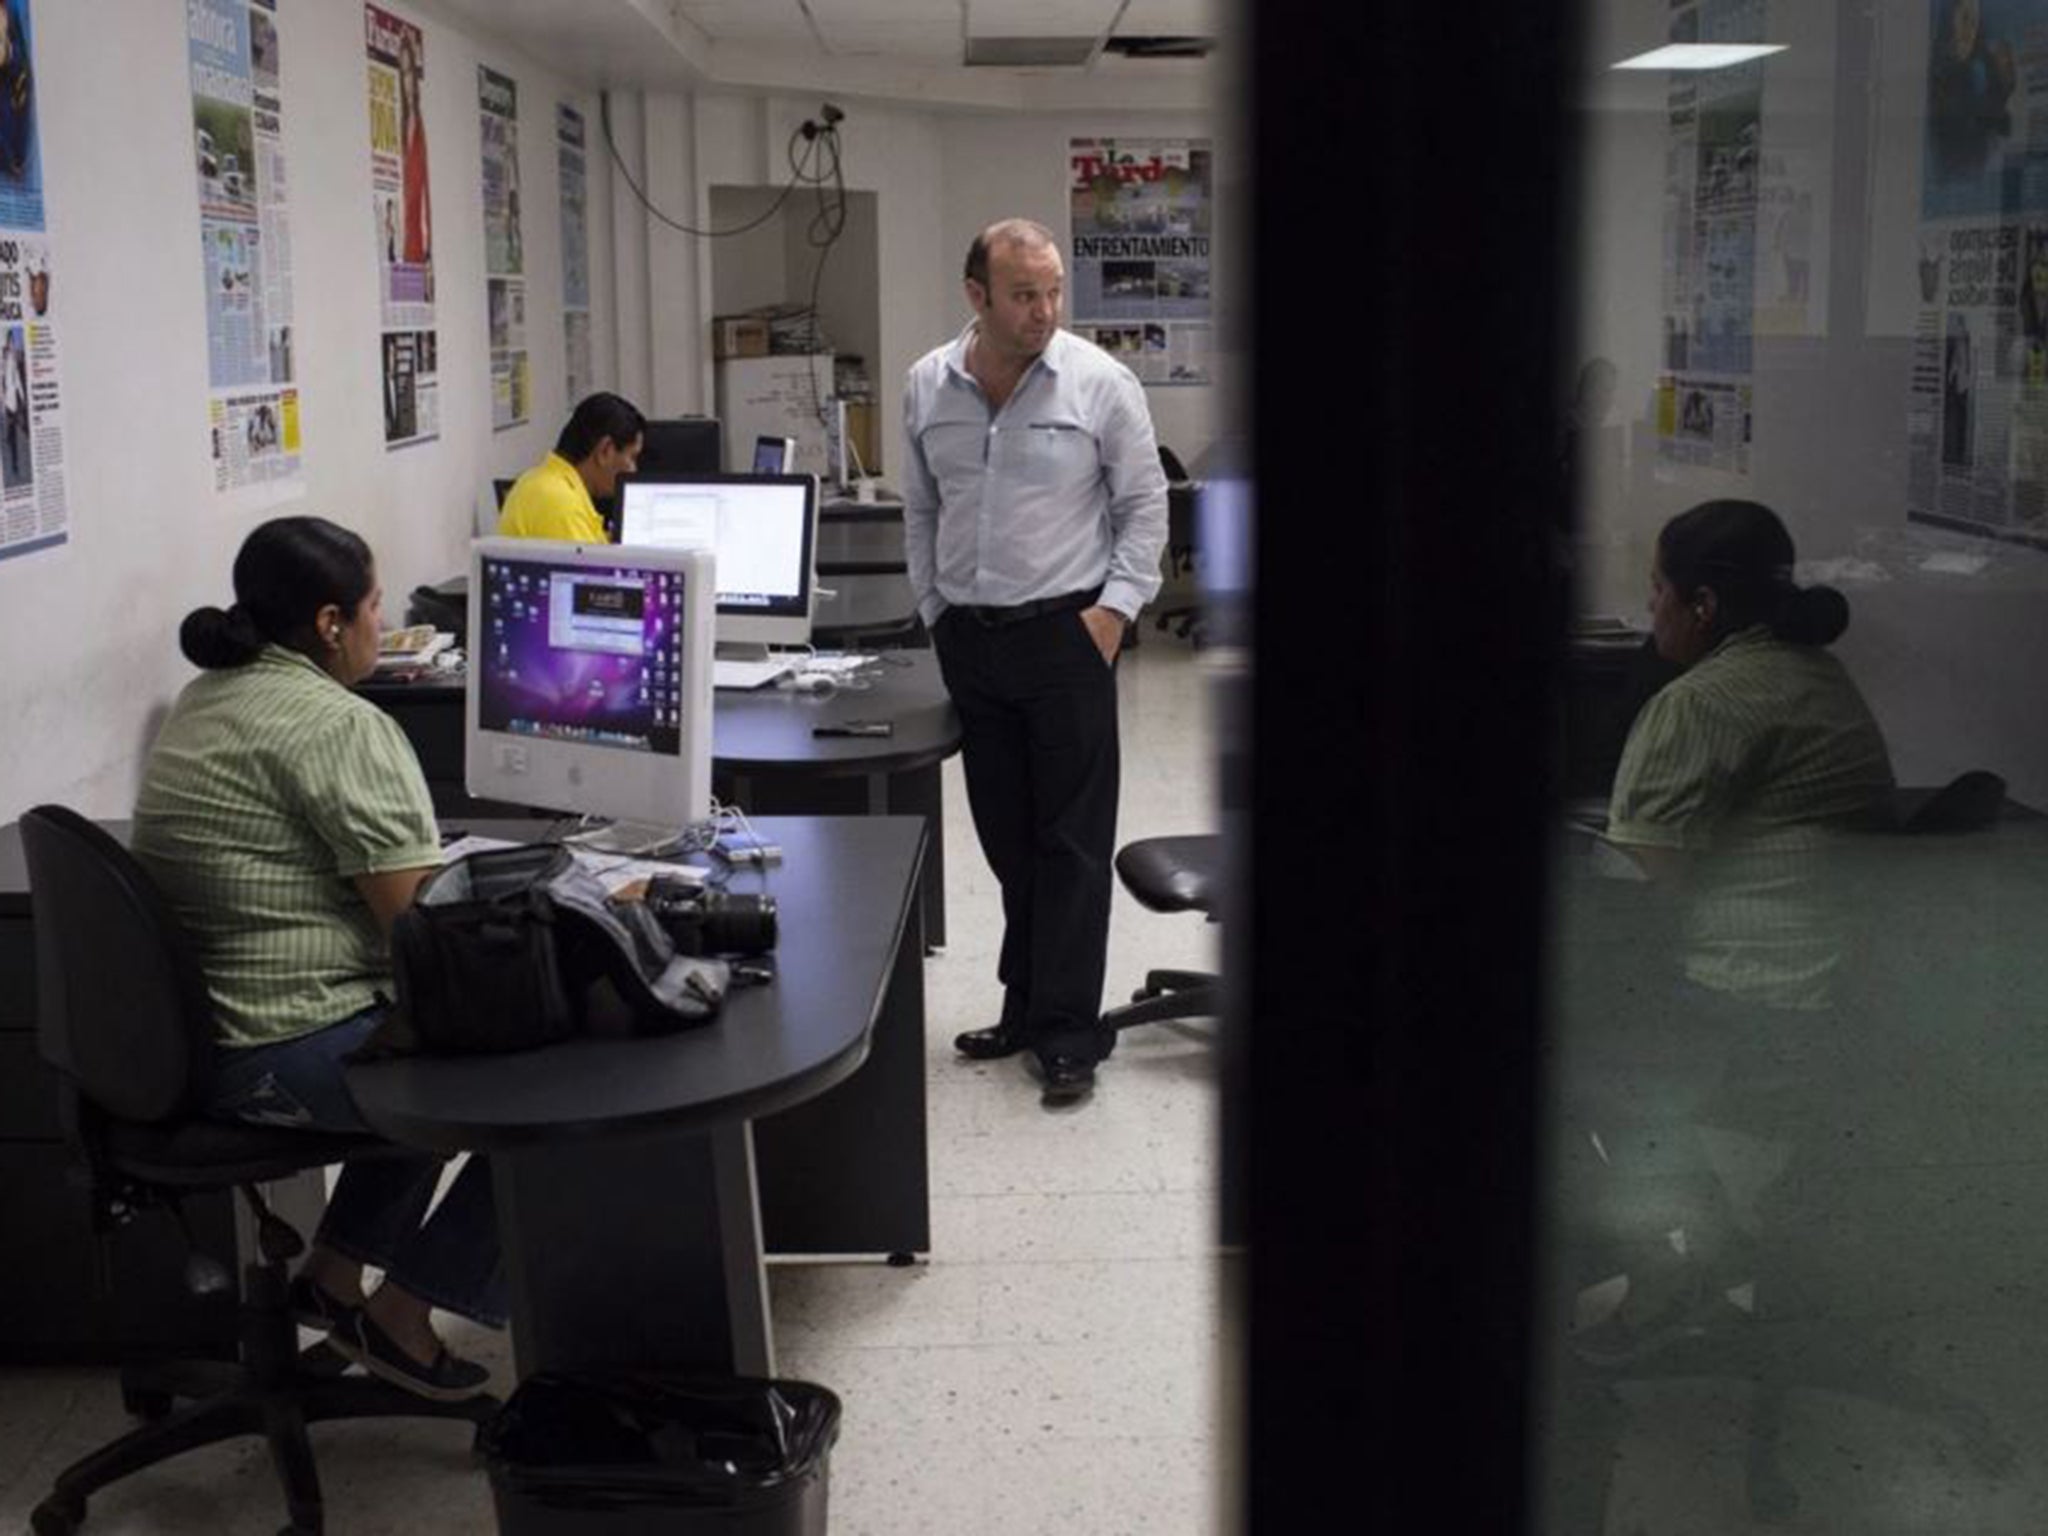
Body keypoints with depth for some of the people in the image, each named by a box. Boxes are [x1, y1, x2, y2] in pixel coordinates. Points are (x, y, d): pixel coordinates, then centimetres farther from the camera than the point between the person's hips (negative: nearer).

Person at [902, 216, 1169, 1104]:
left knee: (1072, 839, -1)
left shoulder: (1099, 383, -8)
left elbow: (1145, 504, -1)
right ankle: (1027, 1007, 26)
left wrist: (1116, 605, -9)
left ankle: (1067, 1032, 3)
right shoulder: (928, 386, 4)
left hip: (1066, 634, -4)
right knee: (1005, 837, 13)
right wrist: (936, 612, 11)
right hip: (968, 637, 4)